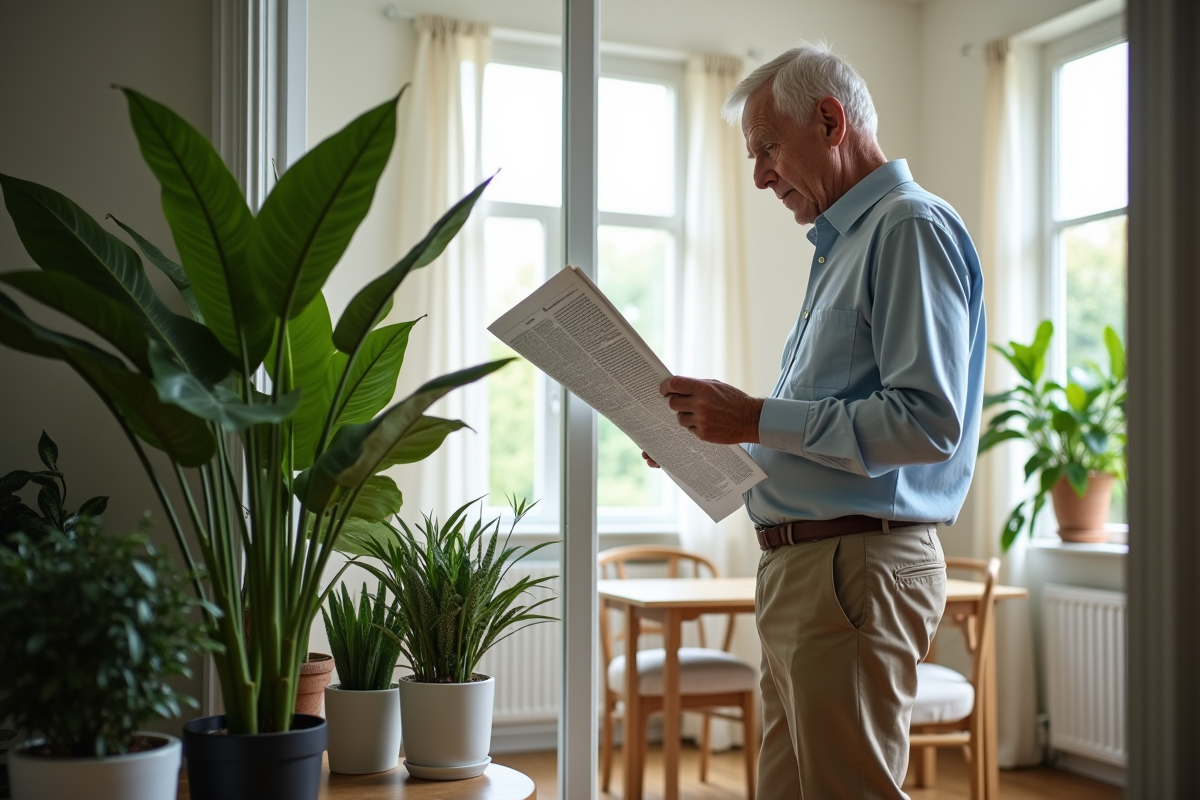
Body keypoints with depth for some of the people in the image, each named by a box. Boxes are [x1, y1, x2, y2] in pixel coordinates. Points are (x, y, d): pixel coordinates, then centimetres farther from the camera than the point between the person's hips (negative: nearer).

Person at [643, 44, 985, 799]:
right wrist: (715, 444, 14)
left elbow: (929, 420, -21)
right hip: (802, 565, 10)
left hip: (858, 566, -10)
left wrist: (757, 418, -18)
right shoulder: (844, 245, 21)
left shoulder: (912, 227, -10)